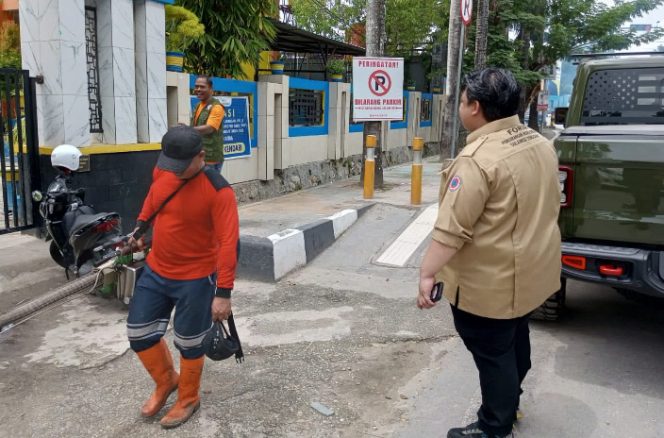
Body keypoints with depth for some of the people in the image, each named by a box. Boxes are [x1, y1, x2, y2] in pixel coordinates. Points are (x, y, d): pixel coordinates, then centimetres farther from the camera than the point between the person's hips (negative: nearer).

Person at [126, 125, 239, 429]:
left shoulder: (218, 191, -24)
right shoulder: (161, 173, -4)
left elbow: (228, 242, -26)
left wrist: (223, 292, -28)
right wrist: (139, 229, 16)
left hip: (196, 279, -6)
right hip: (155, 271, 6)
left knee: (189, 343, 9)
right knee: (138, 332, 13)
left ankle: (188, 399, 35)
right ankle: (166, 381, 38)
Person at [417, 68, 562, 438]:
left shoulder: (479, 158, -25)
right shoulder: (541, 144, 4)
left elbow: (452, 228, -28)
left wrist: (428, 272, -22)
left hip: (491, 281, -9)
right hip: (531, 269, 10)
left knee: (492, 353, 5)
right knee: (515, 339, 25)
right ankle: (509, 404, 44)